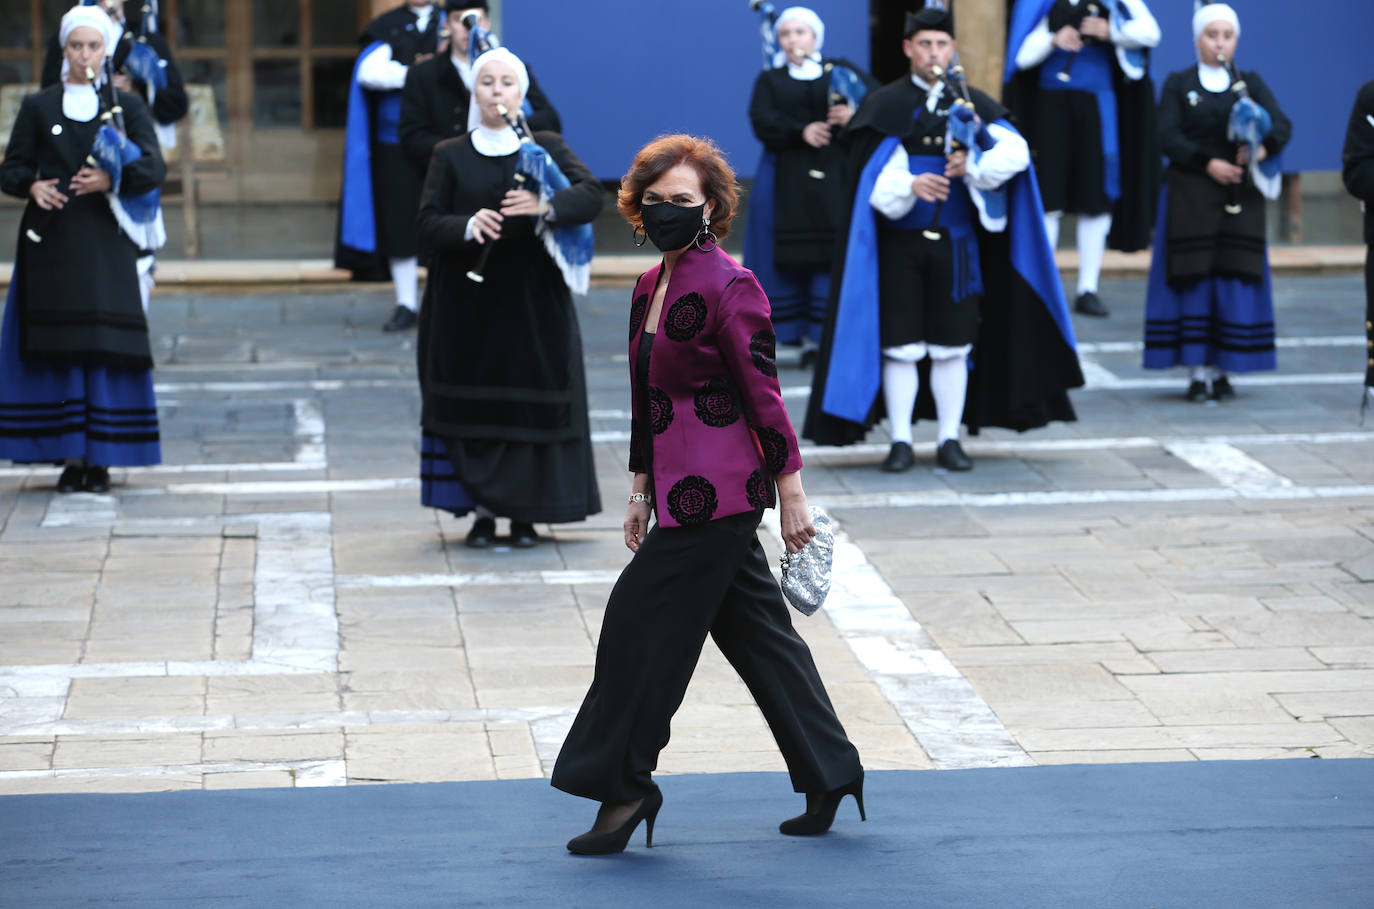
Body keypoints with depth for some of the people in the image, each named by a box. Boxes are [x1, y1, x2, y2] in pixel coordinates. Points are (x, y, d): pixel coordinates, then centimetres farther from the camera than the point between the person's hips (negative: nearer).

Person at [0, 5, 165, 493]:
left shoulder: (127, 105, 8)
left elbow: (153, 168, -2)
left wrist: (112, 179, -20)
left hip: (105, 238, -1)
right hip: (52, 241, 1)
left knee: (107, 346, -6)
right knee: (58, 347, -4)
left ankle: (102, 458, -2)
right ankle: (72, 457, 0)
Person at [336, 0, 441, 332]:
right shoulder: (387, 27, 7)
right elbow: (370, 72, -9)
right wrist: (415, 72, -12)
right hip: (395, 141, 1)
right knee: (398, 224, -1)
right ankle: (406, 304, 6)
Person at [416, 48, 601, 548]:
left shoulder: (547, 147, 5)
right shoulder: (451, 156, 6)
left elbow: (592, 195, -9)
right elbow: (427, 225, -2)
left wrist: (546, 206, -29)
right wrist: (468, 225, -23)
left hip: (532, 302, 0)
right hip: (468, 306, 0)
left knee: (531, 405, -3)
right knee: (474, 405, -1)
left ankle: (523, 512, 7)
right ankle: (482, 511, 8)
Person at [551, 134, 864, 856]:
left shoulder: (729, 288, -14)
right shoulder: (649, 288, 12)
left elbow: (764, 396, -14)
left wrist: (790, 493, -12)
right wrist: (642, 490, 21)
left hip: (714, 496, -9)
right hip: (683, 491, 9)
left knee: (643, 625, -4)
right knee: (757, 632, 13)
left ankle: (622, 786, 8)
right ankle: (830, 776, 22)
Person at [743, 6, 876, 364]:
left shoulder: (841, 71, 14)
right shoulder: (769, 80, 16)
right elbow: (763, 122, -2)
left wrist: (855, 113, -22)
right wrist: (801, 131, -18)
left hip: (838, 178, -1)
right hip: (789, 183, 1)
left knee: (837, 253, -11)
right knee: (793, 257, -6)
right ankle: (805, 335, -2)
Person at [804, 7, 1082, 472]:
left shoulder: (973, 104, 6)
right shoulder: (885, 105, 1)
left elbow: (1015, 152, -7)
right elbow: (872, 178, -9)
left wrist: (973, 164, -23)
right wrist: (910, 186, -27)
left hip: (955, 243, 2)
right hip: (899, 243, -2)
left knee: (953, 347, 3)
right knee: (900, 347, -1)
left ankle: (950, 441, 11)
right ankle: (901, 443, 7)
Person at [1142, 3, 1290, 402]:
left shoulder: (1250, 83, 10)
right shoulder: (1178, 84, 5)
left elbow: (1281, 125, -4)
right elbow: (1168, 137, -8)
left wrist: (1262, 149, -26)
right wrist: (1209, 163, -21)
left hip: (1240, 200, 2)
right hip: (1190, 196, -2)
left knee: (1235, 277, -2)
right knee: (1194, 278, -4)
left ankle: (1223, 372, 4)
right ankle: (1197, 372, -2)